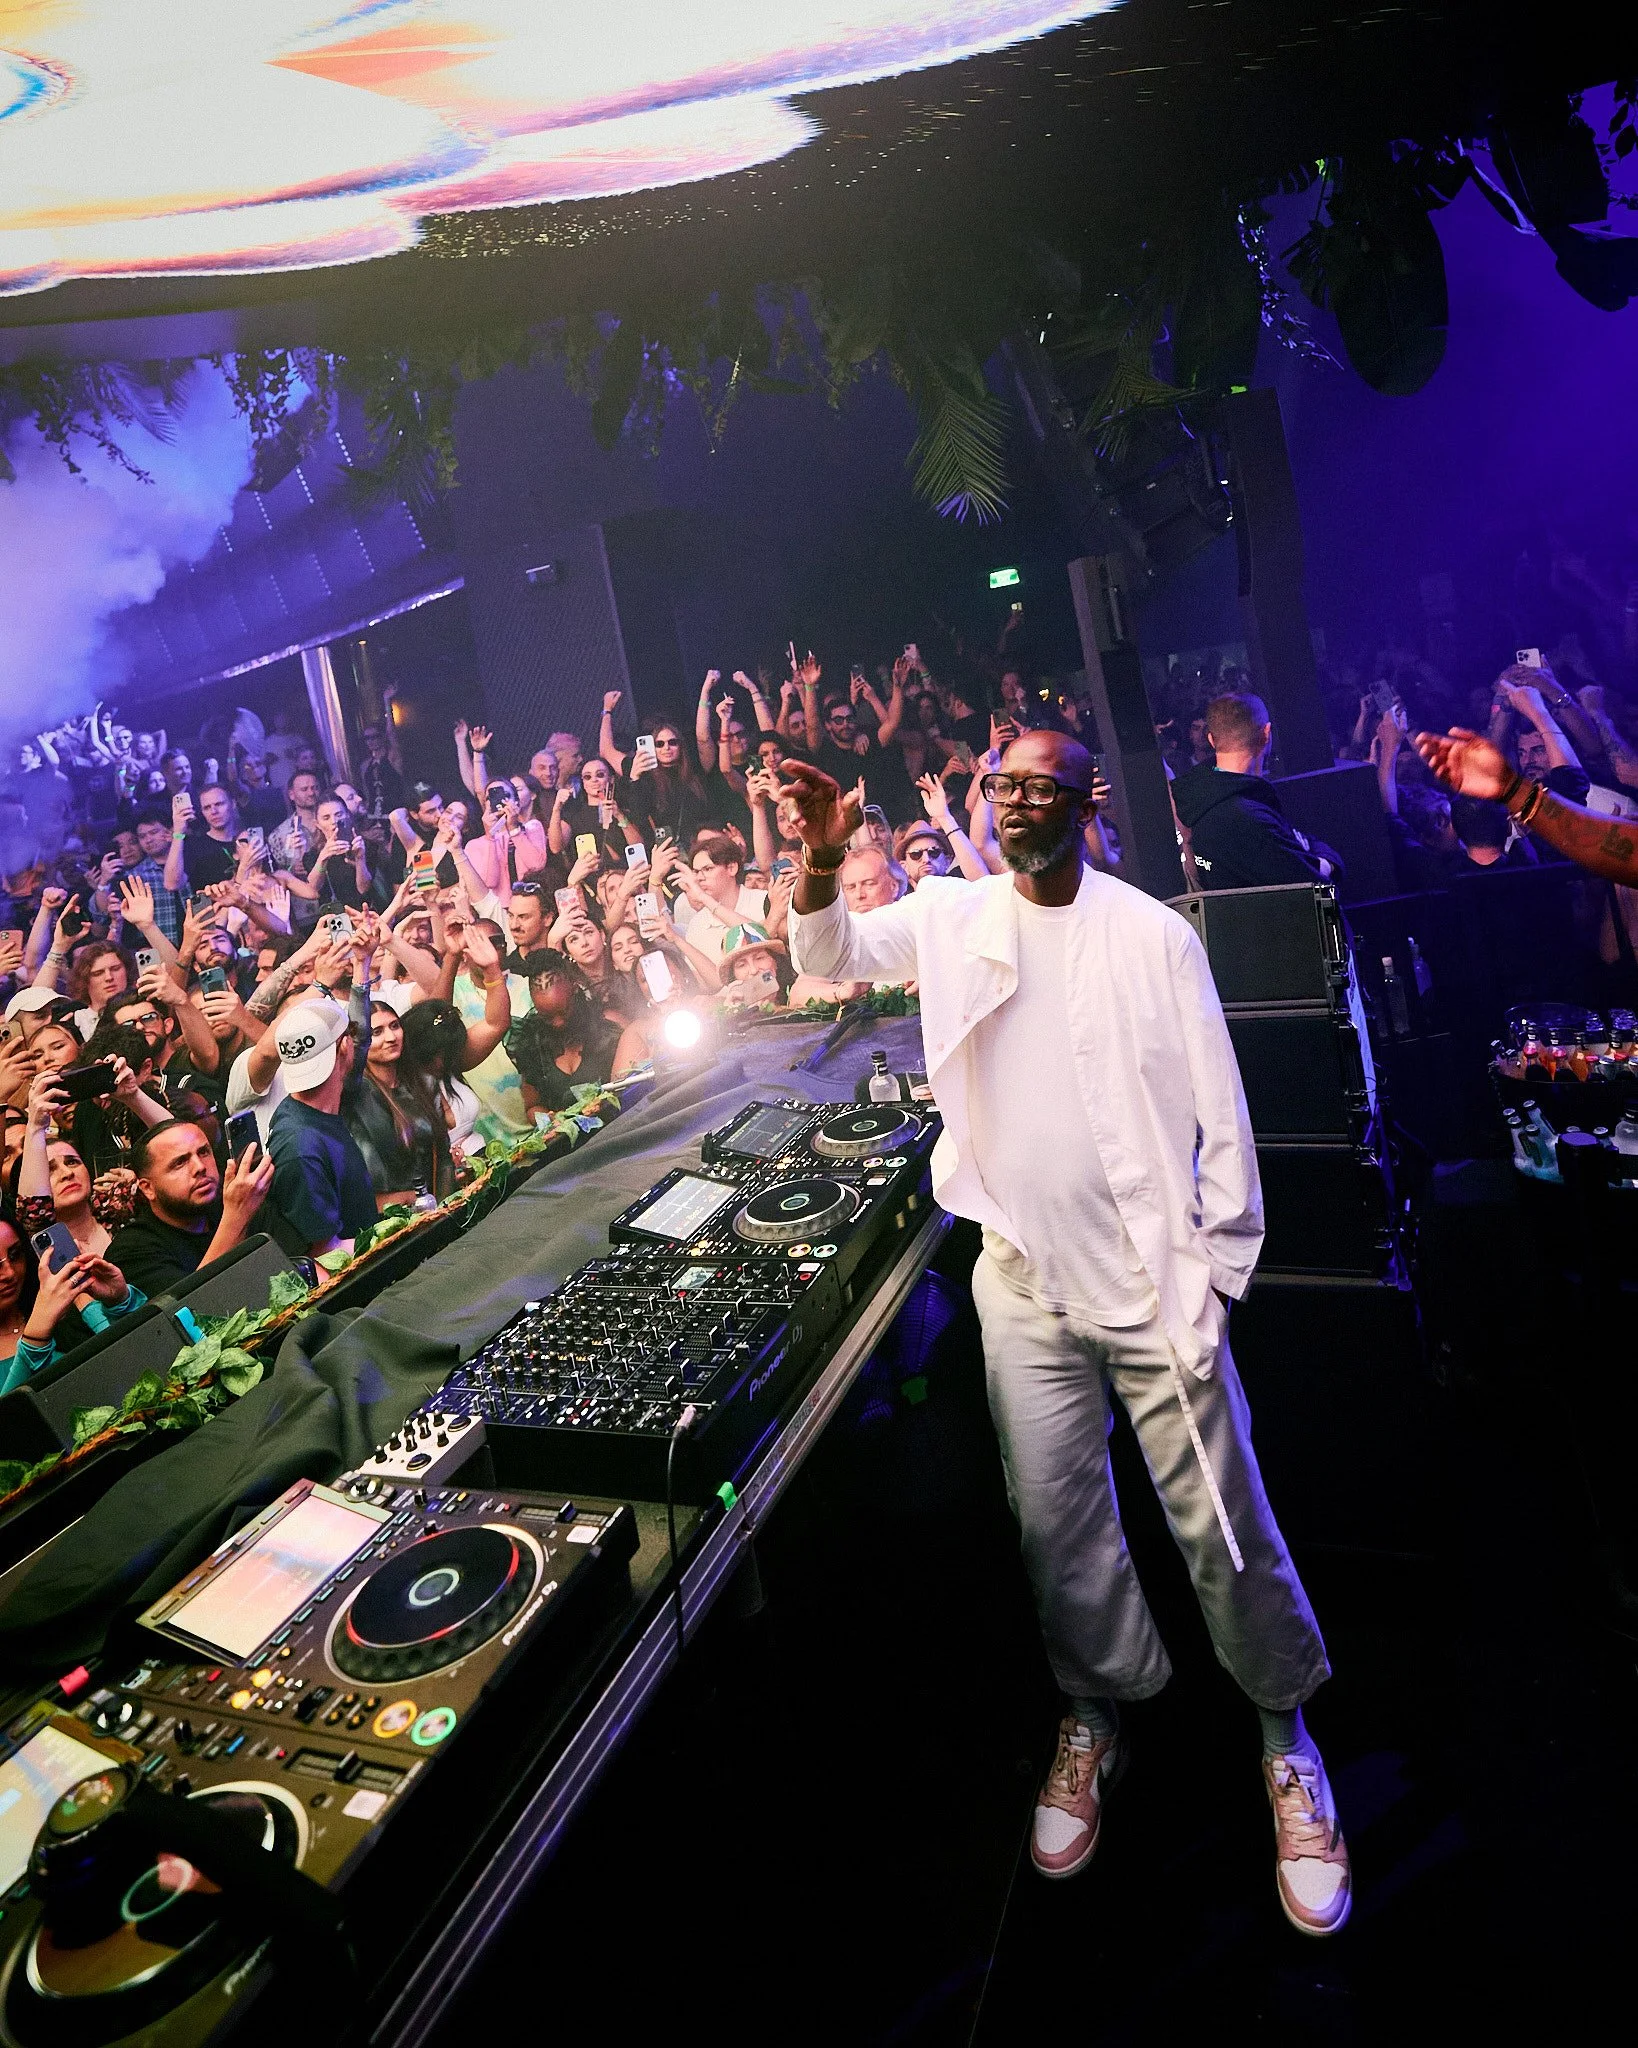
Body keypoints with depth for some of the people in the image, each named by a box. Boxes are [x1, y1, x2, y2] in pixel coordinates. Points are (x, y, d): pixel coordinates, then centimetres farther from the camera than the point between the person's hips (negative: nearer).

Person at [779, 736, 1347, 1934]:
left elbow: (1218, 1110, -3)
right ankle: (1099, 1712, 38)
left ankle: (1285, 1726, 31)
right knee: (1057, 1523, 13)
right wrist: (823, 860, -29)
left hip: (1156, 1280, -2)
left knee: (1222, 1521, 6)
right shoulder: (951, 916, 2)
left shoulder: (1155, 934, -5)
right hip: (1025, 1283, 2)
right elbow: (832, 956, -9)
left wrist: (1217, 1268, -5)